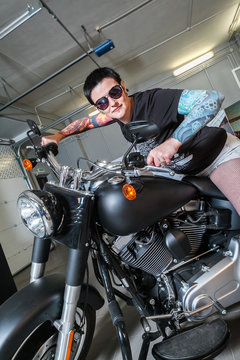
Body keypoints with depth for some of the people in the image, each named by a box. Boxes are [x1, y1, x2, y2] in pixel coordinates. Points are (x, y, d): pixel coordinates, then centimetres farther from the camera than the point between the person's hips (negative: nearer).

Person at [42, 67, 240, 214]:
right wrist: (58, 135, 3)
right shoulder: (115, 114, -5)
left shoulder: (153, 99, -28)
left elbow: (213, 98, -36)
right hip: (183, 167, 7)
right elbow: (86, 121, 15)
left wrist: (174, 142, -46)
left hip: (217, 151, -6)